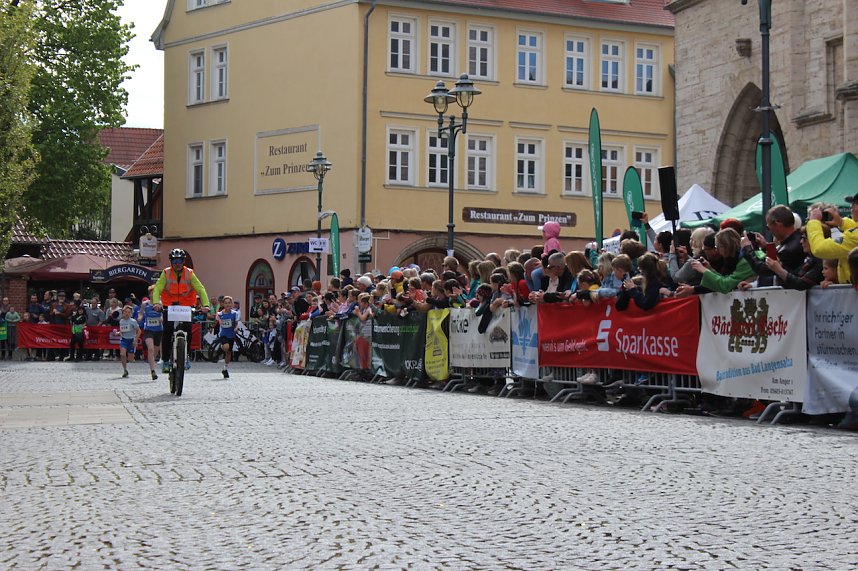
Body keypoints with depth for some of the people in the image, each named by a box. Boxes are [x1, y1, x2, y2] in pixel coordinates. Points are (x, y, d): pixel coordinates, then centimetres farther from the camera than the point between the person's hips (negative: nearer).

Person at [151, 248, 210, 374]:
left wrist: (205, 305, -30)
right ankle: (166, 361, -1)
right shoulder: (166, 273, -9)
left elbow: (200, 289, -15)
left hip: (186, 305, 0)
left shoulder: (189, 274, -9)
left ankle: (185, 356, 5)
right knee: (167, 331, -11)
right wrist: (156, 303, -38)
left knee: (187, 330, -15)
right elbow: (157, 289, -18)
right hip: (169, 305, 0)